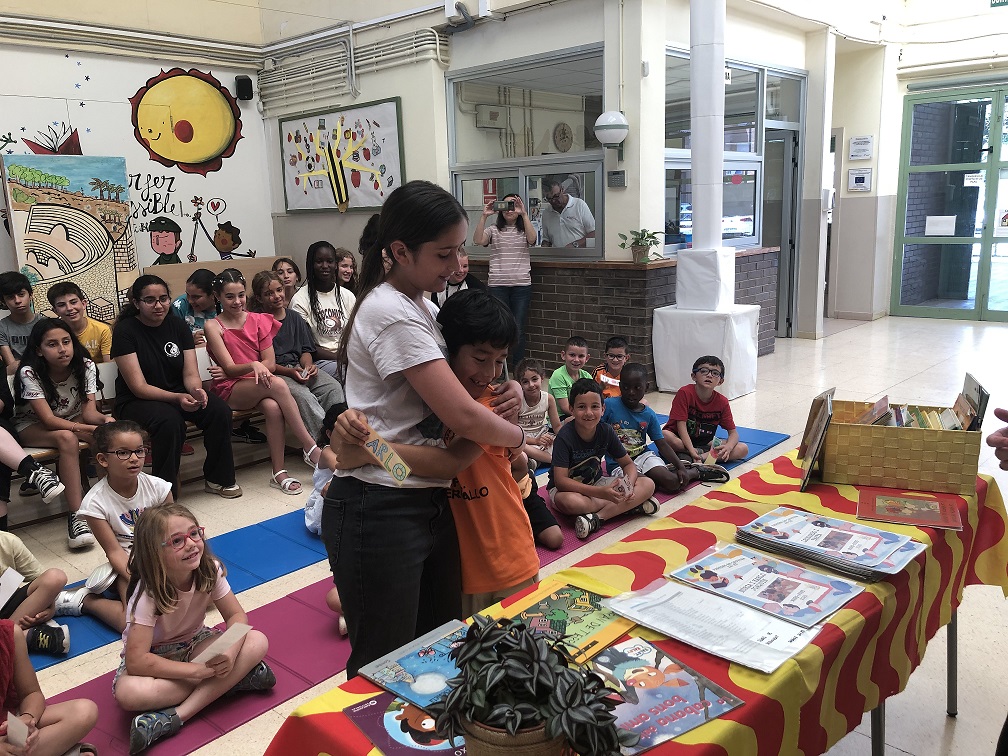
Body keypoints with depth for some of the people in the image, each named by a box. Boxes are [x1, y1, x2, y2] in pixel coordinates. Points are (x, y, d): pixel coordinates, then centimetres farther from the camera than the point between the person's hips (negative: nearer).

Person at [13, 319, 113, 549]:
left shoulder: (86, 366, -13)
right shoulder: (30, 373, -22)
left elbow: (88, 411, -17)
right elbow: (49, 420, -28)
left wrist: (105, 419, -41)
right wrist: (86, 428, -43)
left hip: (73, 420, 3)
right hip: (33, 427, -3)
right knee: (67, 438, -37)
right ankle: (76, 516, -38)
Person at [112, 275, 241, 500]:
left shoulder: (178, 326, 3)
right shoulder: (125, 331, -12)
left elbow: (191, 374, -2)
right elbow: (139, 387, -17)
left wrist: (197, 391, -26)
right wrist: (177, 398, -32)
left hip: (179, 394, 5)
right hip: (136, 401, -5)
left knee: (221, 411, -21)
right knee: (170, 421, -36)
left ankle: (217, 479, -3)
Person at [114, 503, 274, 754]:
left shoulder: (210, 569, -19)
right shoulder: (148, 593, -29)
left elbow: (237, 616, -11)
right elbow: (136, 661, -31)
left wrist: (231, 652, -32)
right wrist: (197, 670, -33)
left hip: (195, 643, 4)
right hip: (153, 656, -4)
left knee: (258, 642, -21)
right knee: (127, 693, -37)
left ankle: (174, 716, -25)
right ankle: (233, 678, -24)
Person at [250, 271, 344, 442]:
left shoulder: (294, 317, 17)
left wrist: (308, 365, -3)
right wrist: (289, 372, -16)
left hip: (299, 368, 6)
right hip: (274, 373, -6)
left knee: (334, 388, -21)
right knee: (303, 396, -34)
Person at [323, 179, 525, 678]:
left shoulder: (419, 302, 9)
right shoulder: (391, 313, -20)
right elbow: (464, 417, -24)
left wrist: (506, 390, 0)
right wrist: (520, 435, -5)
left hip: (430, 501, 9)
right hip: (380, 512, -9)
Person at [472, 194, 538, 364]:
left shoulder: (524, 230, 9)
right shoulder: (493, 230, 9)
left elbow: (532, 239, -14)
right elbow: (477, 240, -9)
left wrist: (524, 214, -19)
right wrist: (484, 216, -15)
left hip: (522, 285, 0)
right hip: (498, 286, 0)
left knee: (519, 330, 2)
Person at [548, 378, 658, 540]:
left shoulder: (606, 432, -9)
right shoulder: (565, 437, -24)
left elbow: (628, 464, 2)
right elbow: (560, 480, -29)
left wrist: (627, 485, -23)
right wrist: (601, 492, -37)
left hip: (596, 483, 5)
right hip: (568, 488, -5)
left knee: (648, 484, -11)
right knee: (570, 502, -42)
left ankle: (597, 518, -26)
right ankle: (630, 505, -22)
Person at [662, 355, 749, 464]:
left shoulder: (722, 402, -6)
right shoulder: (685, 393, -17)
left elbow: (733, 433, -4)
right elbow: (681, 426, -22)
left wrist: (728, 447, -29)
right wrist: (692, 451, -36)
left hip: (705, 442, 4)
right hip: (680, 440, -4)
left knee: (743, 449, -15)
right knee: (664, 436, -37)